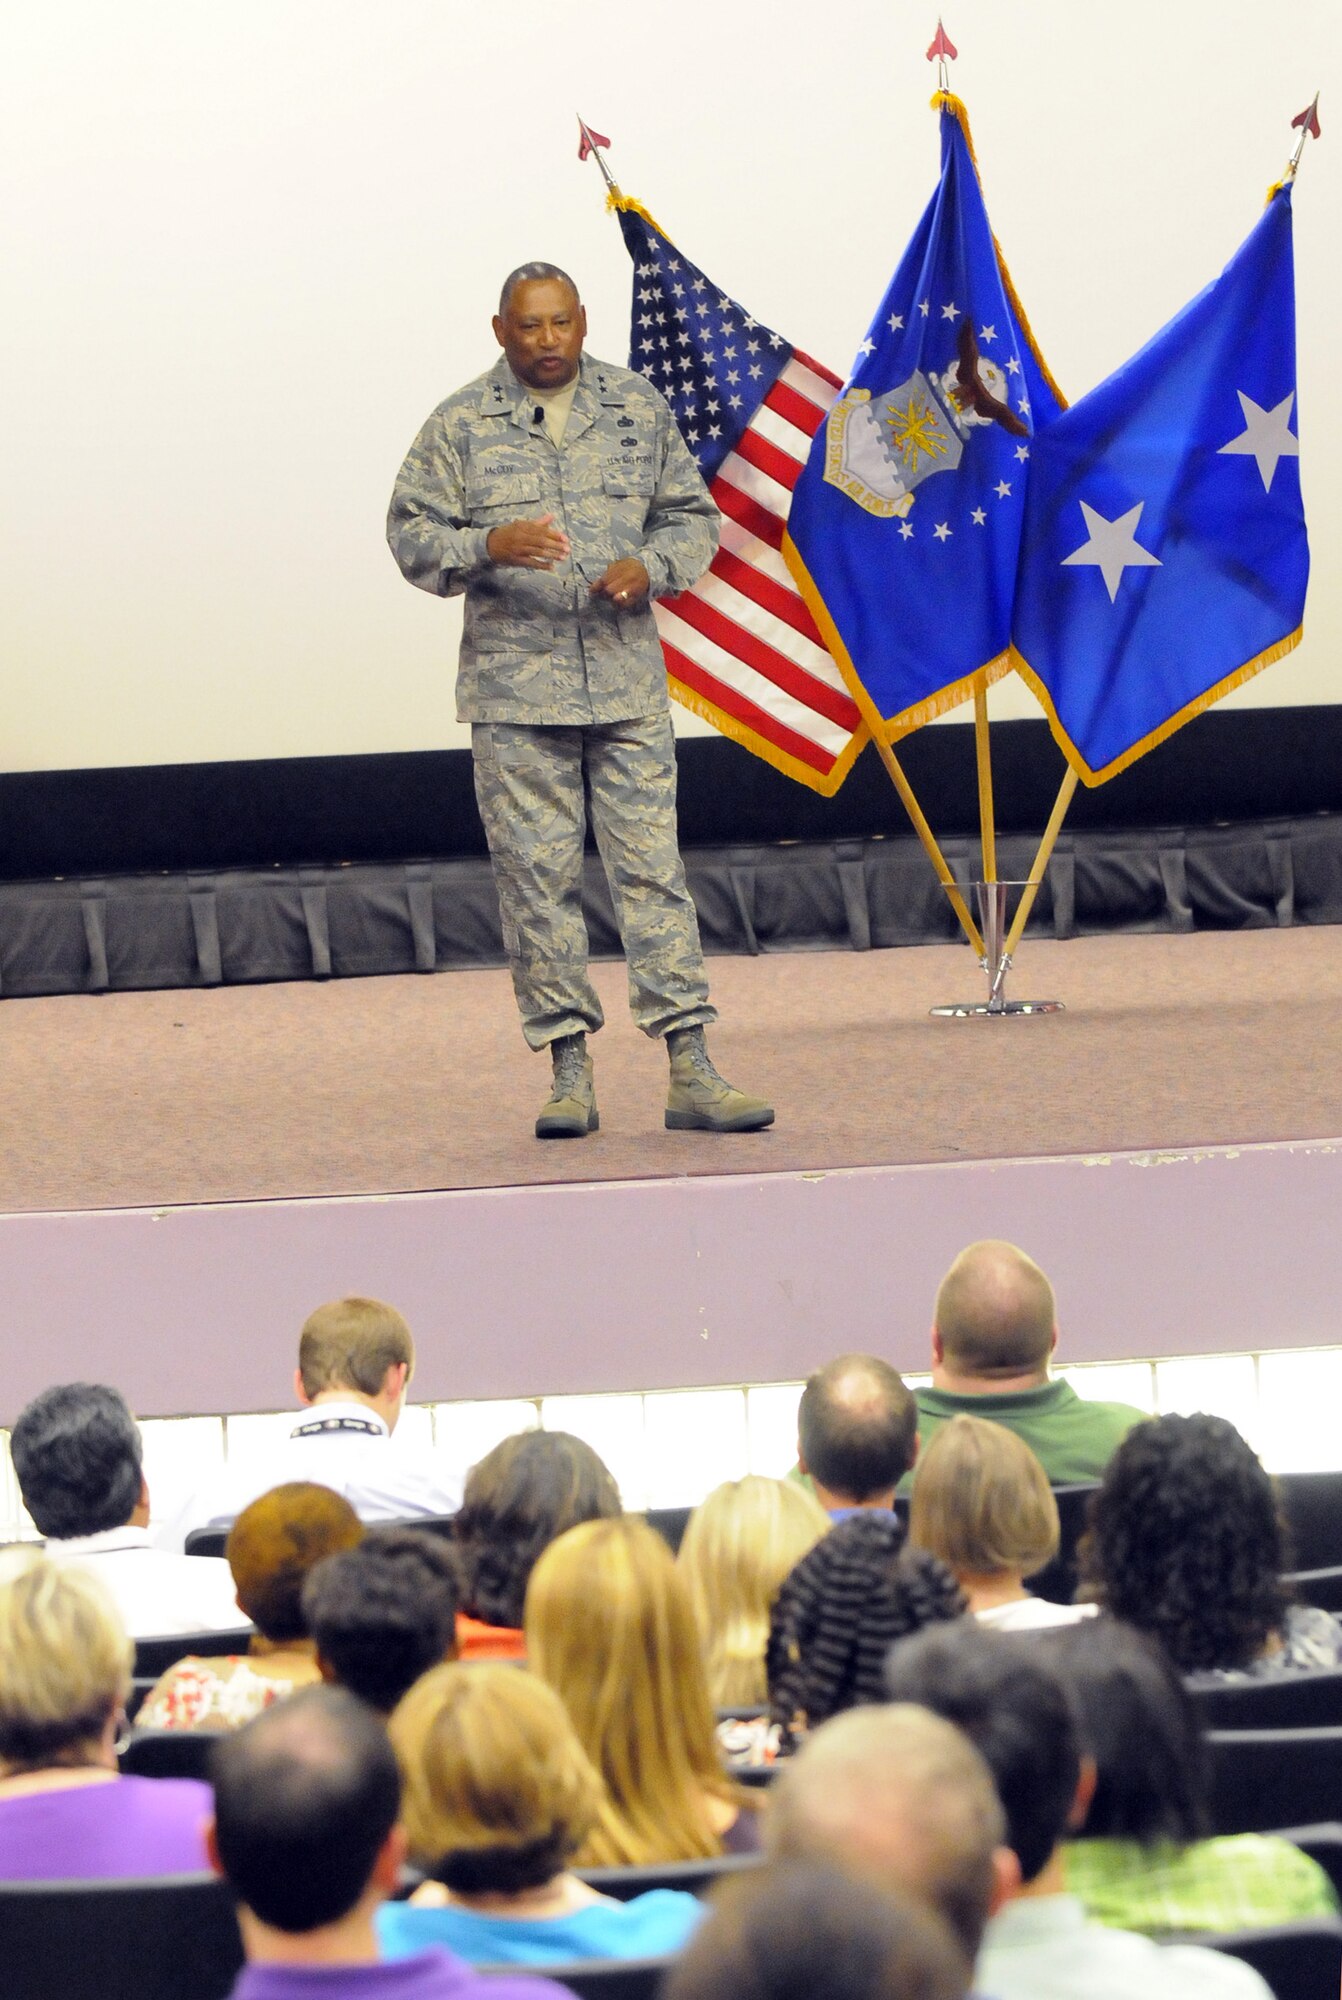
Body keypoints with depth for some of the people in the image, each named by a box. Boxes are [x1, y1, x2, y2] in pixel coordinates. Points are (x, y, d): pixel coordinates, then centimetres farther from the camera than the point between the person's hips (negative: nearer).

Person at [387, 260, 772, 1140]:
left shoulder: (639, 407, 9)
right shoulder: (460, 425, 4)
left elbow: (693, 513, 14)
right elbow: (411, 534, 3)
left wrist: (652, 567, -6)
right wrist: (488, 547, -17)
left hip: (627, 681, 1)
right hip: (514, 687, -1)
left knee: (653, 865, -2)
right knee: (537, 877, 0)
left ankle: (692, 1073, -1)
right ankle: (570, 1073, 8)